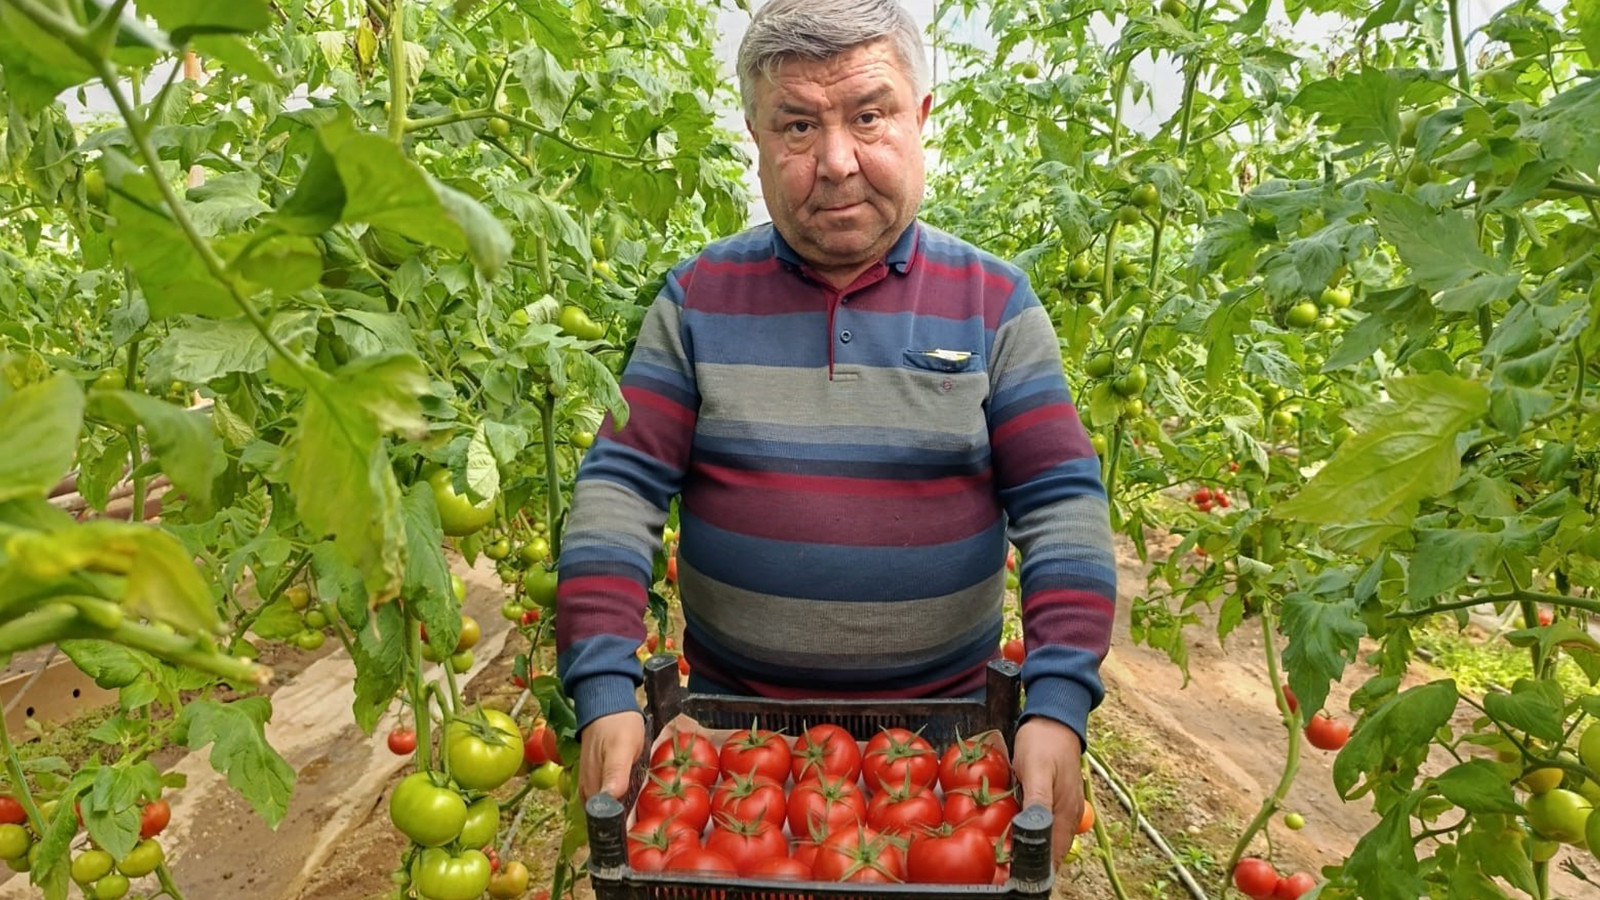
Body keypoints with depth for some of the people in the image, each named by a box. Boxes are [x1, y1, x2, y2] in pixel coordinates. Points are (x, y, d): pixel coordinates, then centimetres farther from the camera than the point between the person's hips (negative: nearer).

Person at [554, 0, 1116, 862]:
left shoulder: (993, 302, -6)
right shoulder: (699, 298, -5)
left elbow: (1061, 502, -9)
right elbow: (620, 487, -9)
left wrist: (1058, 703, -19)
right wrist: (605, 690, -19)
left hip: (939, 721, 0)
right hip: (731, 720, 1)